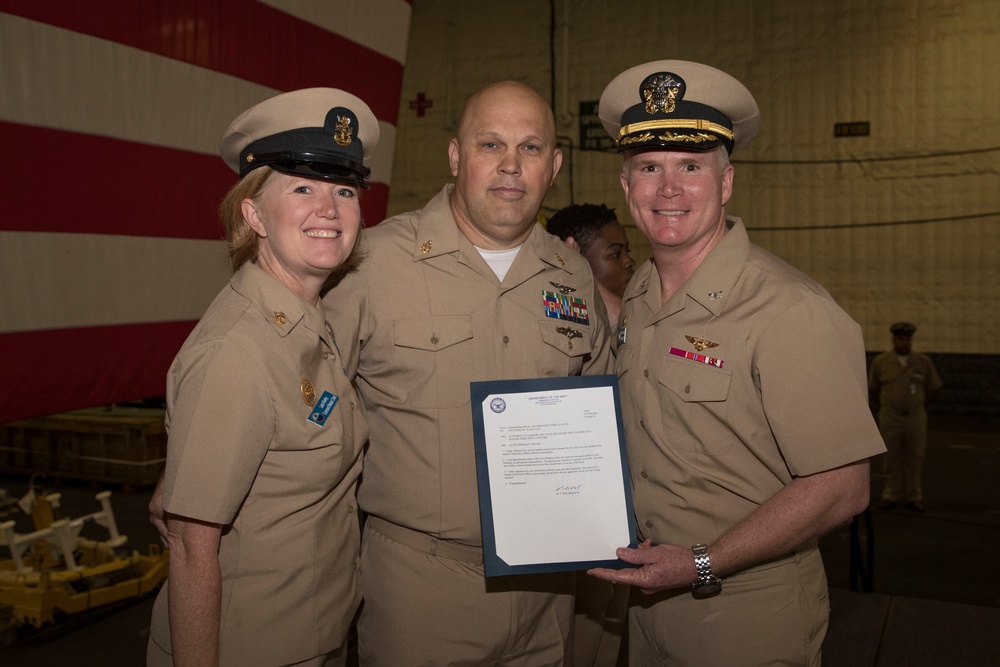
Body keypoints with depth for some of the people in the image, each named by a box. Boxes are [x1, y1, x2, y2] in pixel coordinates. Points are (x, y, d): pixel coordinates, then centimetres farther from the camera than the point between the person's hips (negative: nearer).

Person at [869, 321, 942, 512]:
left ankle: (914, 497, 14)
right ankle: (891, 495, 15)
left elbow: (932, 387, 13)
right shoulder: (880, 361, -1)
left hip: (915, 416, 1)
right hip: (890, 416, 0)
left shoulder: (924, 362, 1)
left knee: (915, 459, 4)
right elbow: (873, 388, 13)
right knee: (891, 459, 5)